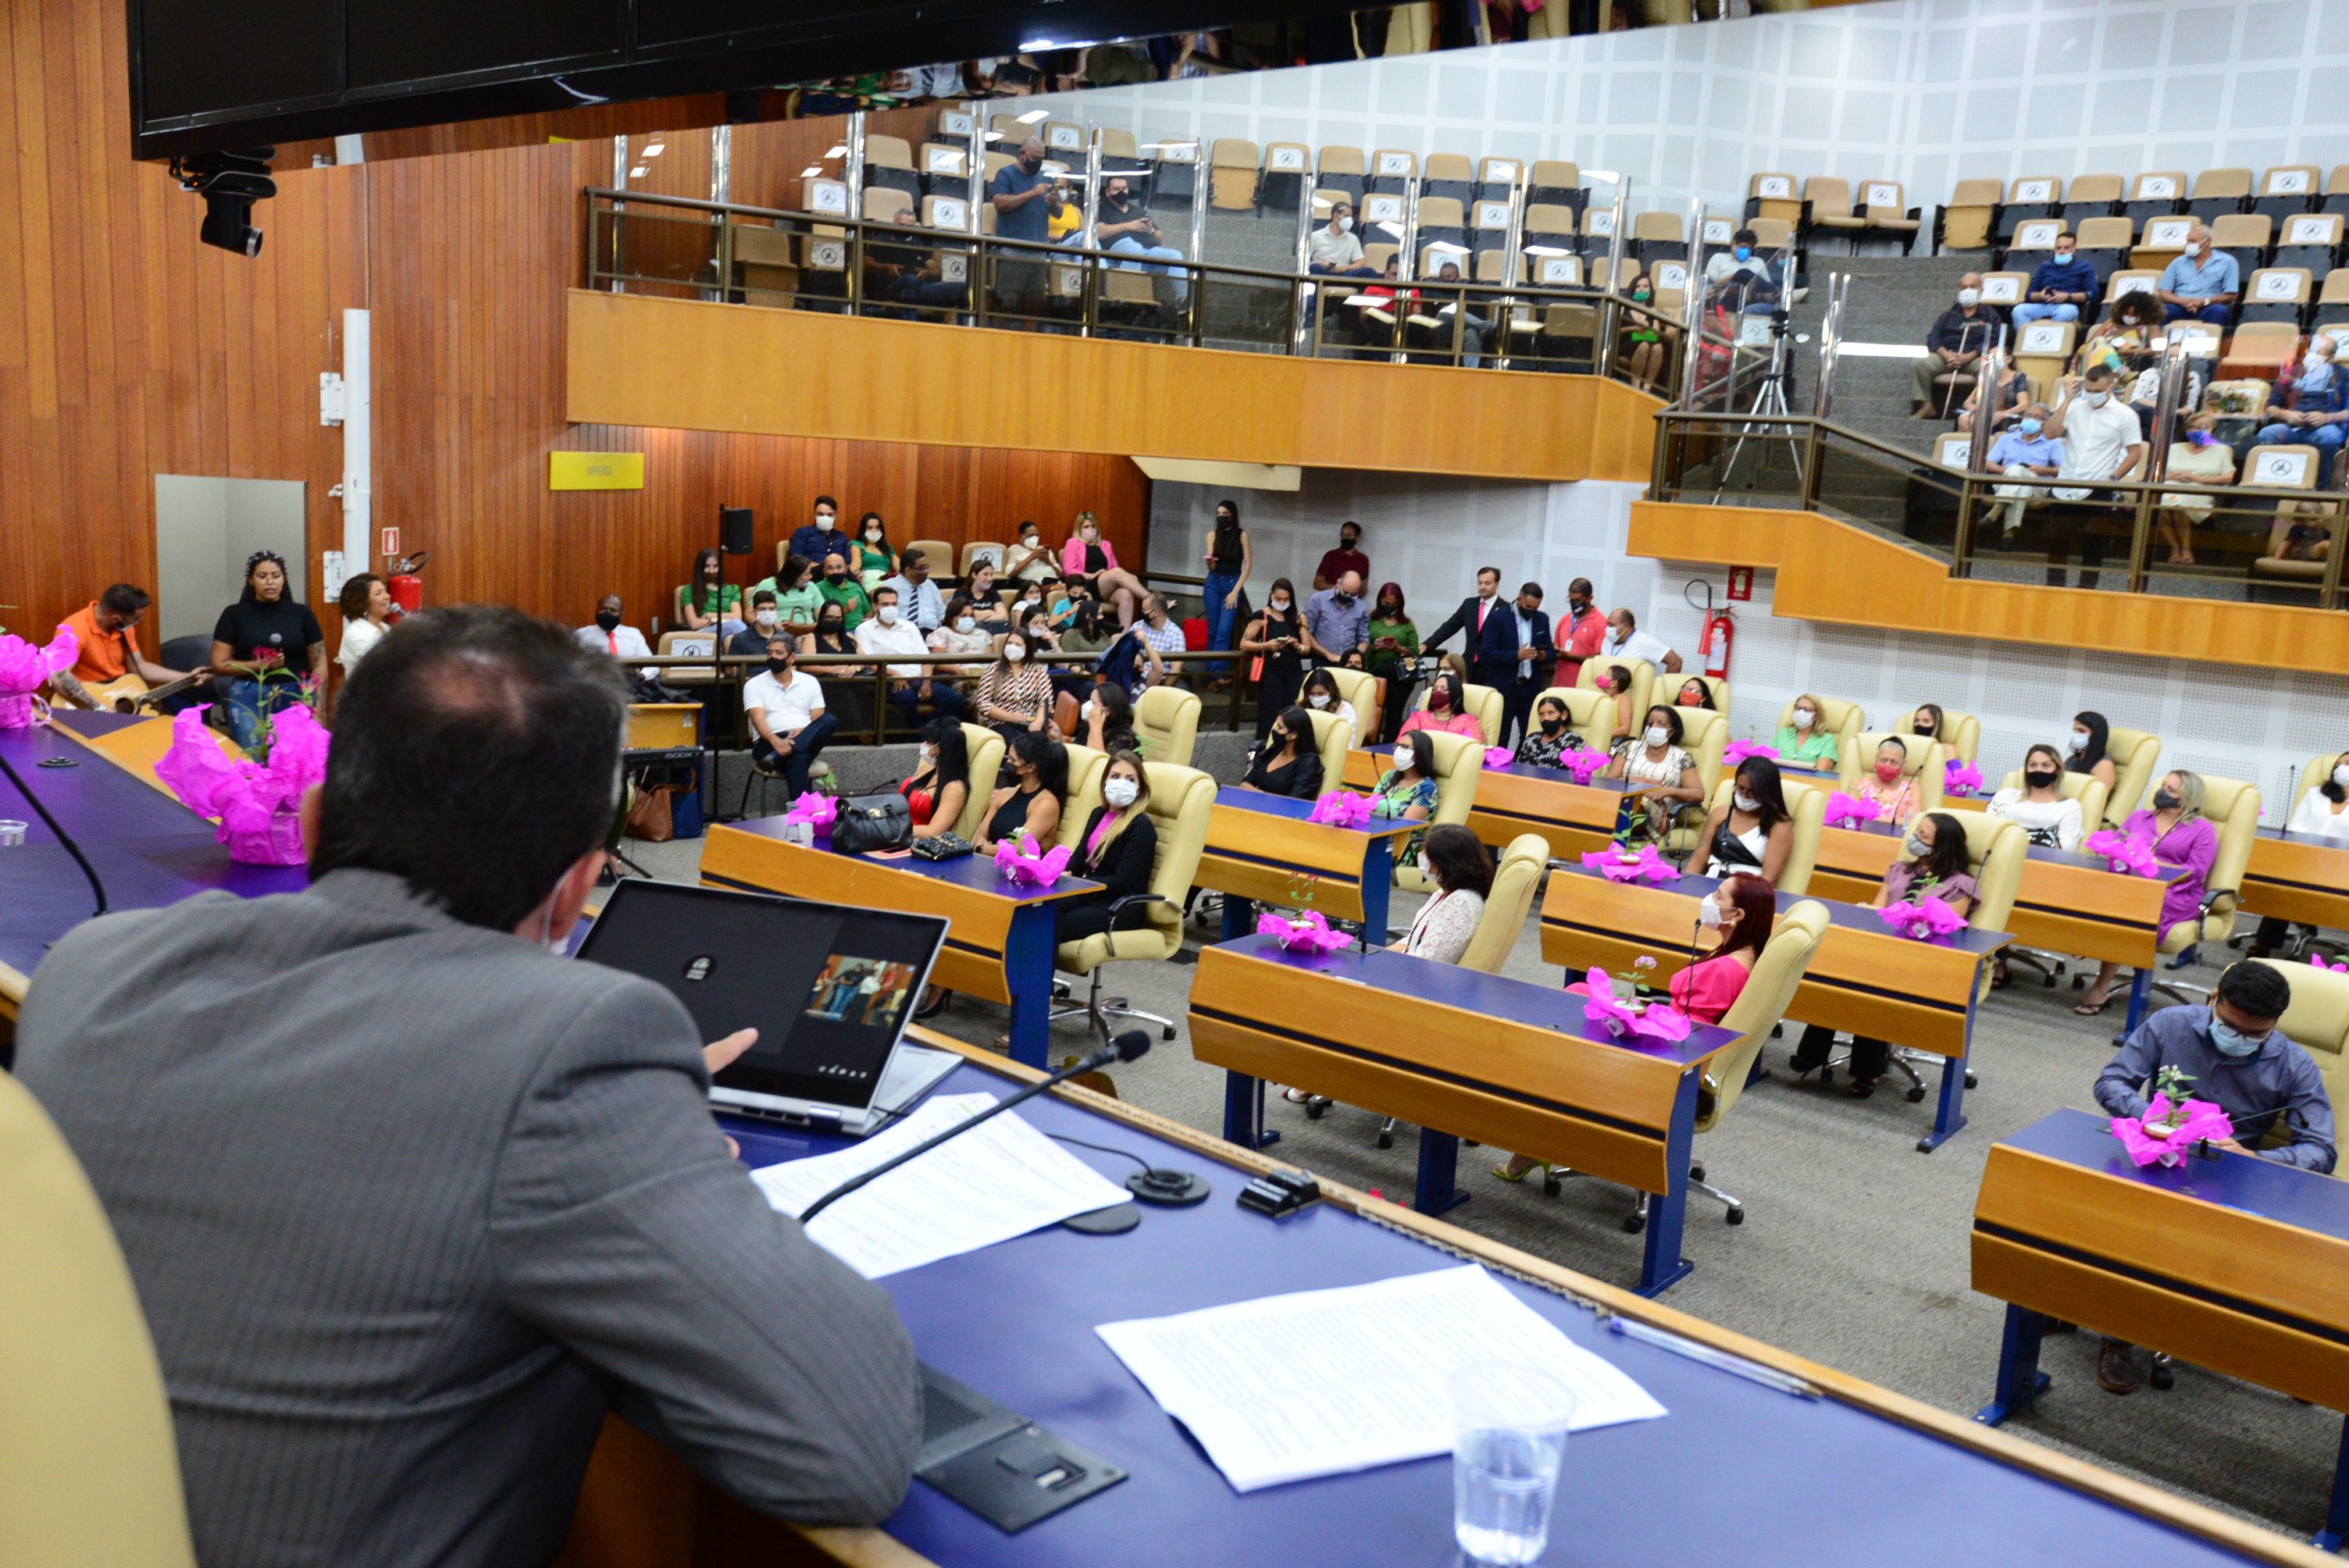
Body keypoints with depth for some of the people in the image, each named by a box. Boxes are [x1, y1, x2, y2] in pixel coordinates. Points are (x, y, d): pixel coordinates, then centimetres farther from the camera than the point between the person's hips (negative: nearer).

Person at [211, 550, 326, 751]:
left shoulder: (301, 613, 9)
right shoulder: (235, 614, 6)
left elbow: (319, 661, 7)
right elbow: (219, 664, 4)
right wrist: (261, 665, -10)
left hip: (296, 697, 1)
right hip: (250, 698, -1)